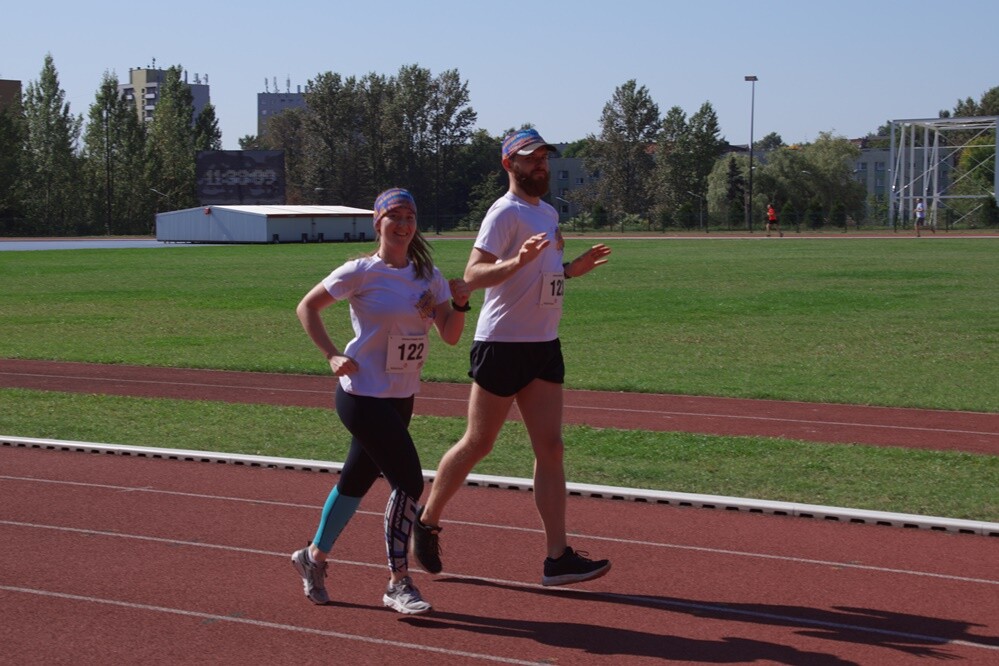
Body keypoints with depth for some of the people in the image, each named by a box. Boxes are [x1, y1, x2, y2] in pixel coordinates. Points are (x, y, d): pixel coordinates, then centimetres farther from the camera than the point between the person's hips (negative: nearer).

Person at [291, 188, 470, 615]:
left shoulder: (428, 275, 6)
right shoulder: (362, 272, -11)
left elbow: (450, 336, 2)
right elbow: (307, 307, -3)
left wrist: (460, 304, -16)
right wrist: (332, 356, -12)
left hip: (401, 398, 7)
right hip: (362, 394, -7)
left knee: (357, 480, 17)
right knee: (409, 480, -13)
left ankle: (314, 556, 37)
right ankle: (398, 584, -2)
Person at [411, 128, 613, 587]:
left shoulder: (548, 213, 16)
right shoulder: (506, 213, -12)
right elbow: (473, 274, -23)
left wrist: (572, 269, 10)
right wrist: (516, 262, -38)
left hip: (545, 346, 8)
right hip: (503, 343, -8)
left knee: (550, 448, 1)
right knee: (478, 444, 3)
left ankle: (558, 558, 0)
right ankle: (427, 521, 24)